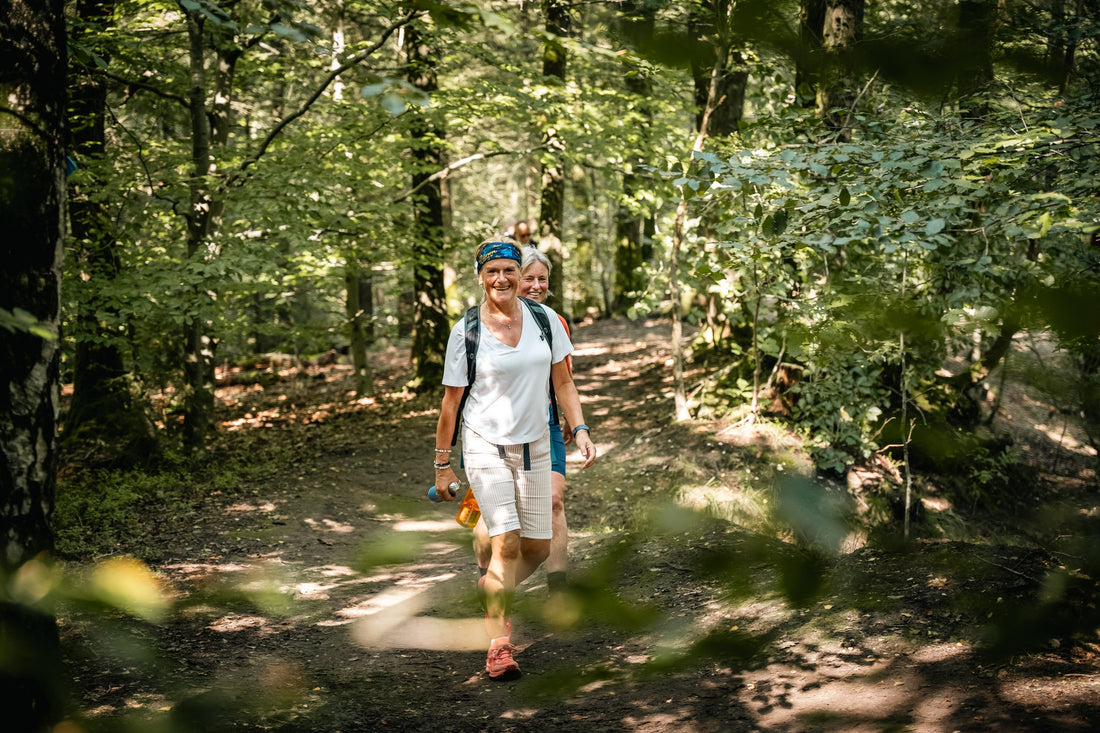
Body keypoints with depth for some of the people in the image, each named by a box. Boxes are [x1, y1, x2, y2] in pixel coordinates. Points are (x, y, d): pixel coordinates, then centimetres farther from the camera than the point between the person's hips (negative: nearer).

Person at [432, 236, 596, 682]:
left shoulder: (544, 319, 2)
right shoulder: (466, 331, -6)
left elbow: (562, 381, 9)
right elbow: (451, 400, -1)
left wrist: (580, 429, -3)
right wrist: (442, 464, 1)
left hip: (535, 446, 4)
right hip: (486, 445, -4)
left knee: (538, 548, 6)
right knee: (507, 544, -17)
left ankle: (492, 599, 34)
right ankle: (498, 645, -8)